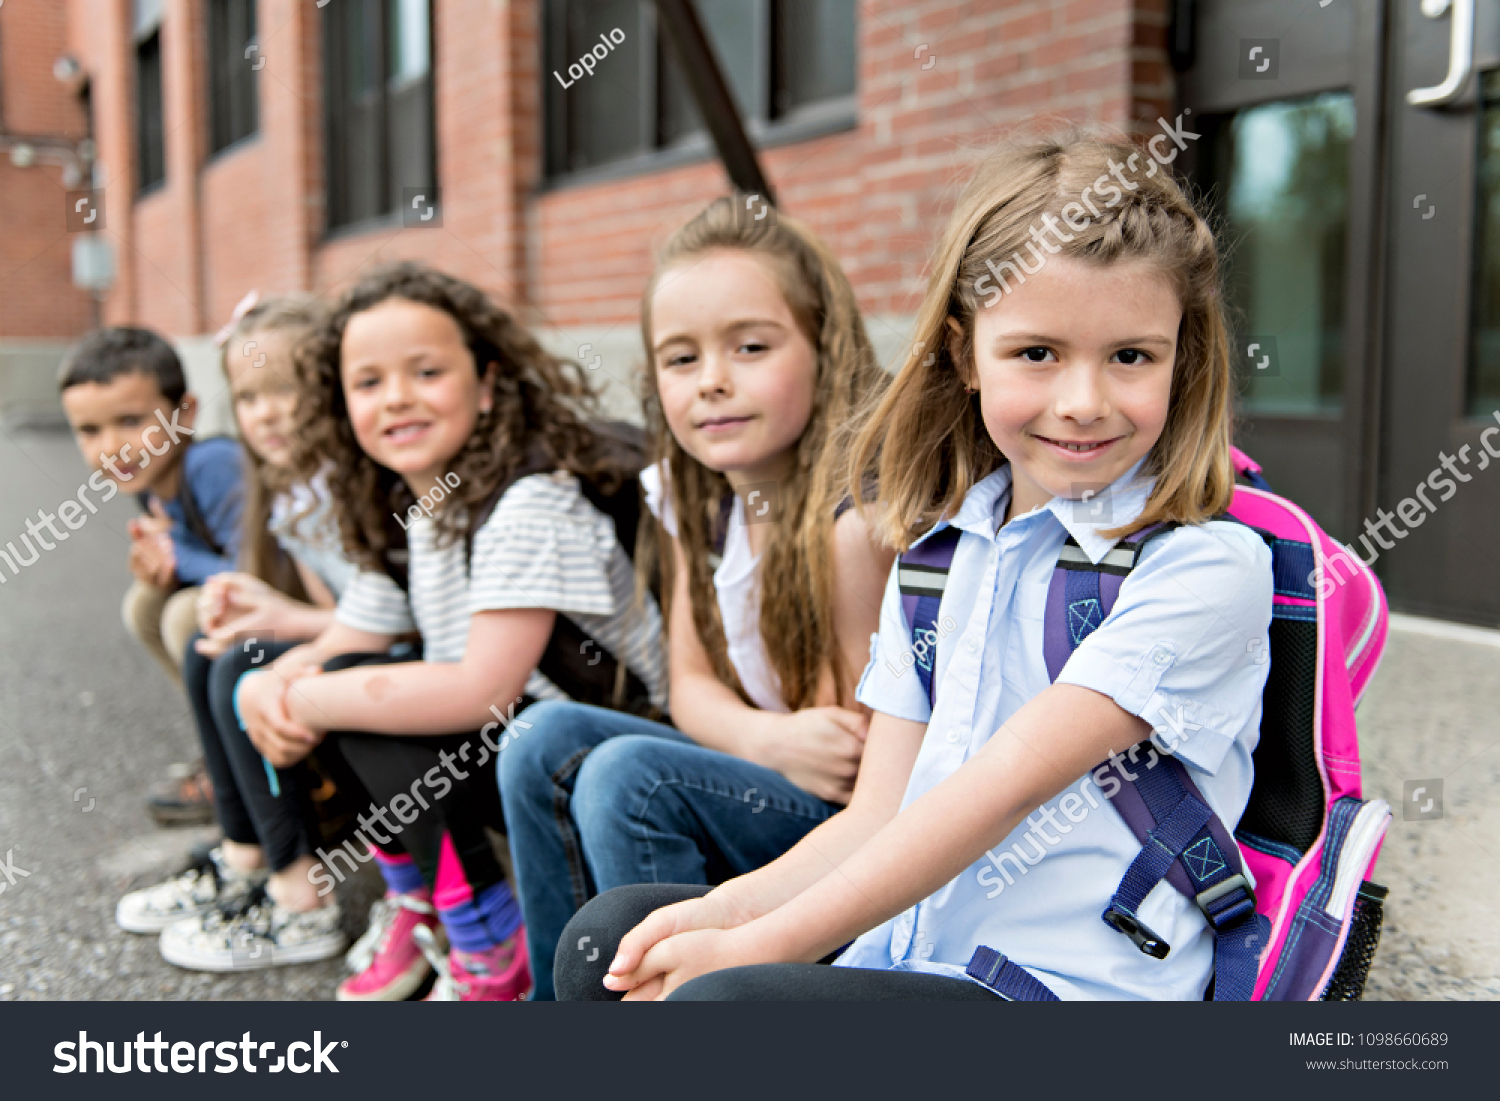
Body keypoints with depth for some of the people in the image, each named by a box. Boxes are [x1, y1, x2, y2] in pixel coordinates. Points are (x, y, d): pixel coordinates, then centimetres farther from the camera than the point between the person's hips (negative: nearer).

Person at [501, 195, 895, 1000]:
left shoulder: (858, 510, -23)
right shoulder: (695, 497, 1)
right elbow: (693, 685, 1)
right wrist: (771, 741, -18)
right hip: (774, 786, 8)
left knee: (629, 777, -25)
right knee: (548, 738, -5)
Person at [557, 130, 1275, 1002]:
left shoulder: (1208, 566, -11)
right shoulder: (935, 554, 9)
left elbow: (1004, 789, -18)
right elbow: (880, 815, 7)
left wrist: (756, 948, -20)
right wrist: (732, 908, -11)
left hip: (1071, 980, -6)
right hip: (902, 947, 6)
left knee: (721, 996, -27)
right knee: (610, 940, -4)